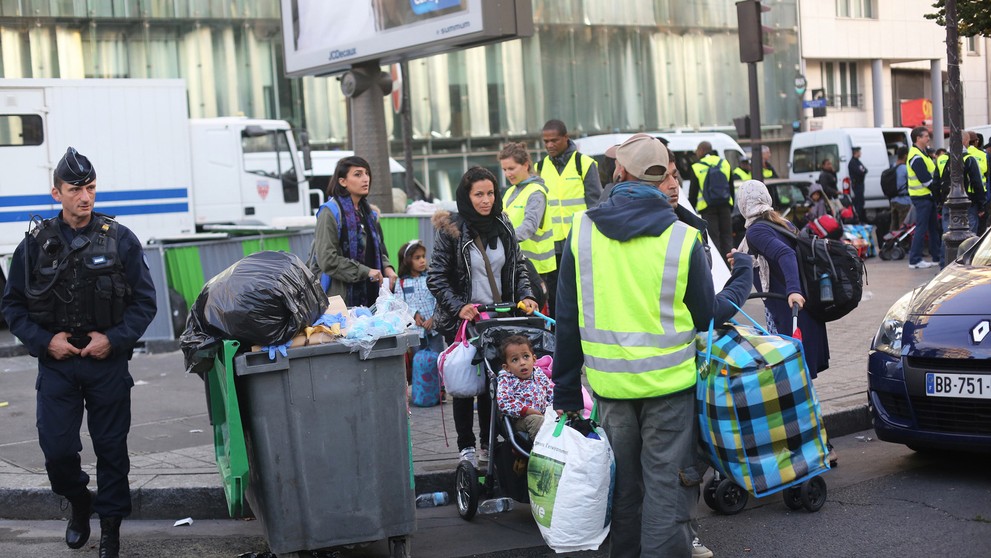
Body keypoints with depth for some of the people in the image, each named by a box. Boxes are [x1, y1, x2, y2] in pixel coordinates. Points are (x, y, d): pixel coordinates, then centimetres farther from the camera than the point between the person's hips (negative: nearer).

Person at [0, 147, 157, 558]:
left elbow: (145, 301, 1)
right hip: (57, 363, 1)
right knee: (56, 449, -1)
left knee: (111, 448, 5)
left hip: (108, 361, -1)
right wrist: (44, 340, -8)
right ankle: (78, 503, 29)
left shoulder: (120, 240, -1)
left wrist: (115, 339, -12)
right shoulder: (35, 244, 1)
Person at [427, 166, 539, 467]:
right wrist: (458, 307, -20)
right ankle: (466, 446, 13)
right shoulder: (451, 230, -9)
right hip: (463, 320, -4)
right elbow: (436, 278, -9)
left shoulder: (503, 226, 4)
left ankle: (490, 442, 16)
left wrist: (525, 296, -4)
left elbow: (519, 267, 13)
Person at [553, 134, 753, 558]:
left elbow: (567, 321, 0)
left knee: (623, 484, 18)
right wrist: (743, 278, 18)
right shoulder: (683, 239, -11)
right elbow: (707, 315, 0)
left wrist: (566, 392, 9)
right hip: (668, 381, -3)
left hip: (609, 381, 3)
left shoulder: (582, 232, -4)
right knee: (666, 485, 5)